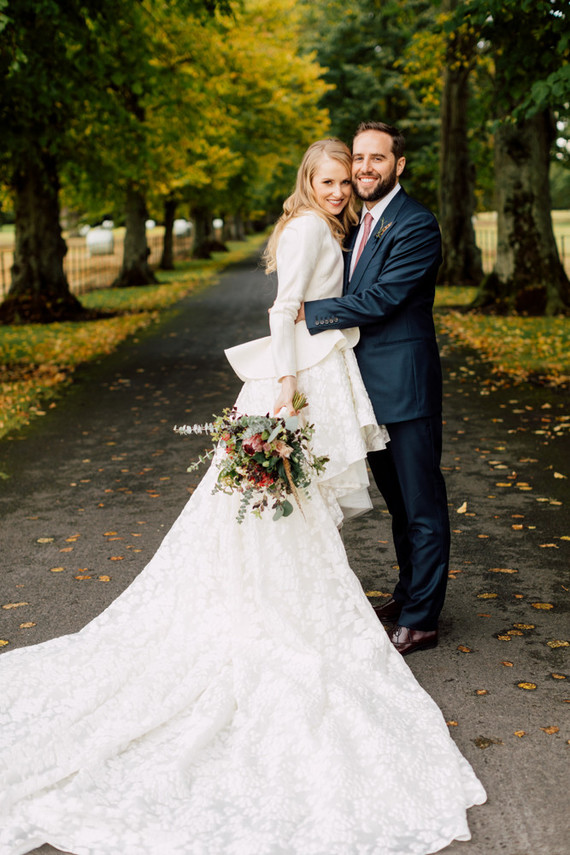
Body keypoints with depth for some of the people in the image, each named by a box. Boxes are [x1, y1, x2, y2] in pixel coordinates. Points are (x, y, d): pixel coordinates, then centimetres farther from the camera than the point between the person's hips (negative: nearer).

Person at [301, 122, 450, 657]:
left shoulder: (416, 226, -14)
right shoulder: (358, 222, 15)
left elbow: (379, 300, -22)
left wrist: (307, 312, -15)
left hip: (404, 385, -9)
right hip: (372, 383, 9)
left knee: (421, 502, 1)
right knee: (396, 496, 19)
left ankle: (420, 620, 10)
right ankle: (408, 592, 34)